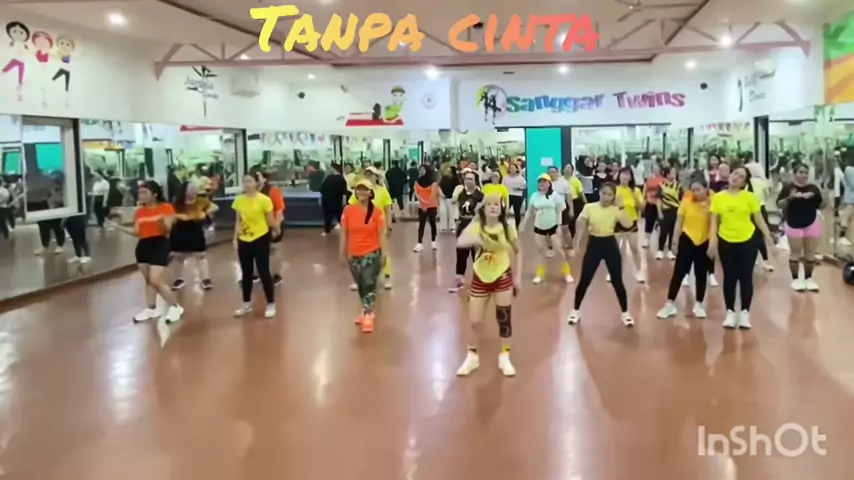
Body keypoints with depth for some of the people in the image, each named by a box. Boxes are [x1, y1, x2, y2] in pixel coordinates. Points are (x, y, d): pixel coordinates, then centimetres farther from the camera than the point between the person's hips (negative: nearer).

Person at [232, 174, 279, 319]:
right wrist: (235, 239, 6)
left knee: (263, 271, 1)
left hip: (260, 239, -5)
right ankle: (247, 304, 27)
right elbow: (238, 221, 8)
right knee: (246, 273, 14)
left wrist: (276, 230, -12)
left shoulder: (264, 200, -12)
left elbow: (271, 220, -6)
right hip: (244, 240, 5)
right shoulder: (239, 200, 2)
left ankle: (271, 304, 14)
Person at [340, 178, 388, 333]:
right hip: (354, 254, 3)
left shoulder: (376, 212, -8)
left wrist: (384, 254, -9)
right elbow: (344, 233, 5)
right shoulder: (348, 210, -1)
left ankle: (368, 316, -2)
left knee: (369, 284, -6)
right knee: (360, 285, 14)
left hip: (372, 253, -3)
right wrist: (343, 253, 6)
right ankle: (366, 311, 31)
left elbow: (381, 234, -6)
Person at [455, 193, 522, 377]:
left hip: (502, 277, 0)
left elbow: (518, 251, 5)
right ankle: (472, 356, 24)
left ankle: (504, 357, 23)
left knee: (504, 319, 5)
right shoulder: (475, 226, -11)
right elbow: (459, 243, -30)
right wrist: (474, 240, -52)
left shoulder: (508, 228, -8)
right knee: (474, 321, 3)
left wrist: (517, 276, 2)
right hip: (480, 278, 0)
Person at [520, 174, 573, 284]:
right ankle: (540, 274, 14)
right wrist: (523, 225, 4)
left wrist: (559, 225, -12)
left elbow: (559, 212, -5)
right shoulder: (534, 196, 1)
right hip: (539, 227, 3)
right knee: (540, 250, 7)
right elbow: (529, 212, 7)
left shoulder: (555, 195, -7)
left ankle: (567, 273, 12)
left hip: (553, 226, -3)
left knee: (558, 250, -1)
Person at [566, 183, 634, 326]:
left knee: (617, 281, 5)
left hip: (610, 244, 0)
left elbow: (628, 225, -21)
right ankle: (575, 311, 21)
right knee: (584, 280, 4)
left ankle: (624, 313, 21)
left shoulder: (616, 210, -6)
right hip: (594, 244, 0)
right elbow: (581, 226, -5)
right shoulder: (589, 207, -5)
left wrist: (621, 206, -23)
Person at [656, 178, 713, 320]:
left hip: (704, 242, 0)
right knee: (678, 272, 0)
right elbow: (679, 223, -2)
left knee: (701, 274, 11)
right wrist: (675, 243, -1)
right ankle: (669, 304, 6)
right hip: (687, 240, 0)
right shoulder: (686, 202, -7)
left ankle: (699, 304, 25)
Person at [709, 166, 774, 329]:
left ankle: (745, 312, 16)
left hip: (747, 241, -1)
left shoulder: (749, 197, -3)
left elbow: (759, 219, 1)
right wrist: (712, 241, -8)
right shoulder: (718, 197, 0)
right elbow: (714, 221, 1)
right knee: (729, 277, 6)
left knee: (746, 277, 4)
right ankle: (730, 312, 17)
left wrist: (769, 238, -4)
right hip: (726, 242, 1)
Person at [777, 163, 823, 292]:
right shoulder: (788, 187, -4)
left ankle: (808, 279, 19)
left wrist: (815, 197, -15)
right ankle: (795, 279, 13)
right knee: (795, 253, 4)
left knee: (810, 253, 7)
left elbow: (821, 206, 3)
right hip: (794, 224, -2)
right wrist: (789, 198, -22)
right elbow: (779, 204, -6)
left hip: (812, 223, 2)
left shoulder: (813, 188, 1)